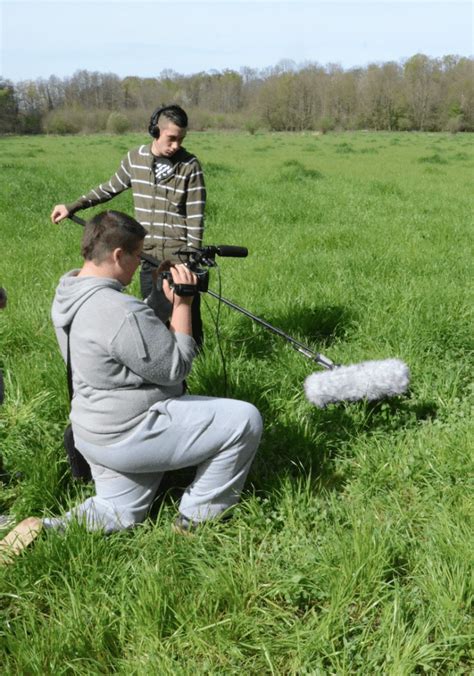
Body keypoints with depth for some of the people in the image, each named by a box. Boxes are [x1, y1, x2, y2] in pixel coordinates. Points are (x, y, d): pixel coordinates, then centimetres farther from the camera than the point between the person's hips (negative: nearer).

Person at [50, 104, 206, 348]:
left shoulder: (190, 165, -7)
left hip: (181, 257, -3)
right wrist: (72, 207, 17)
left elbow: (196, 216, -7)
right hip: (149, 257, 3)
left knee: (188, 318, 2)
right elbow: (110, 188, 18)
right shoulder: (134, 158, 2)